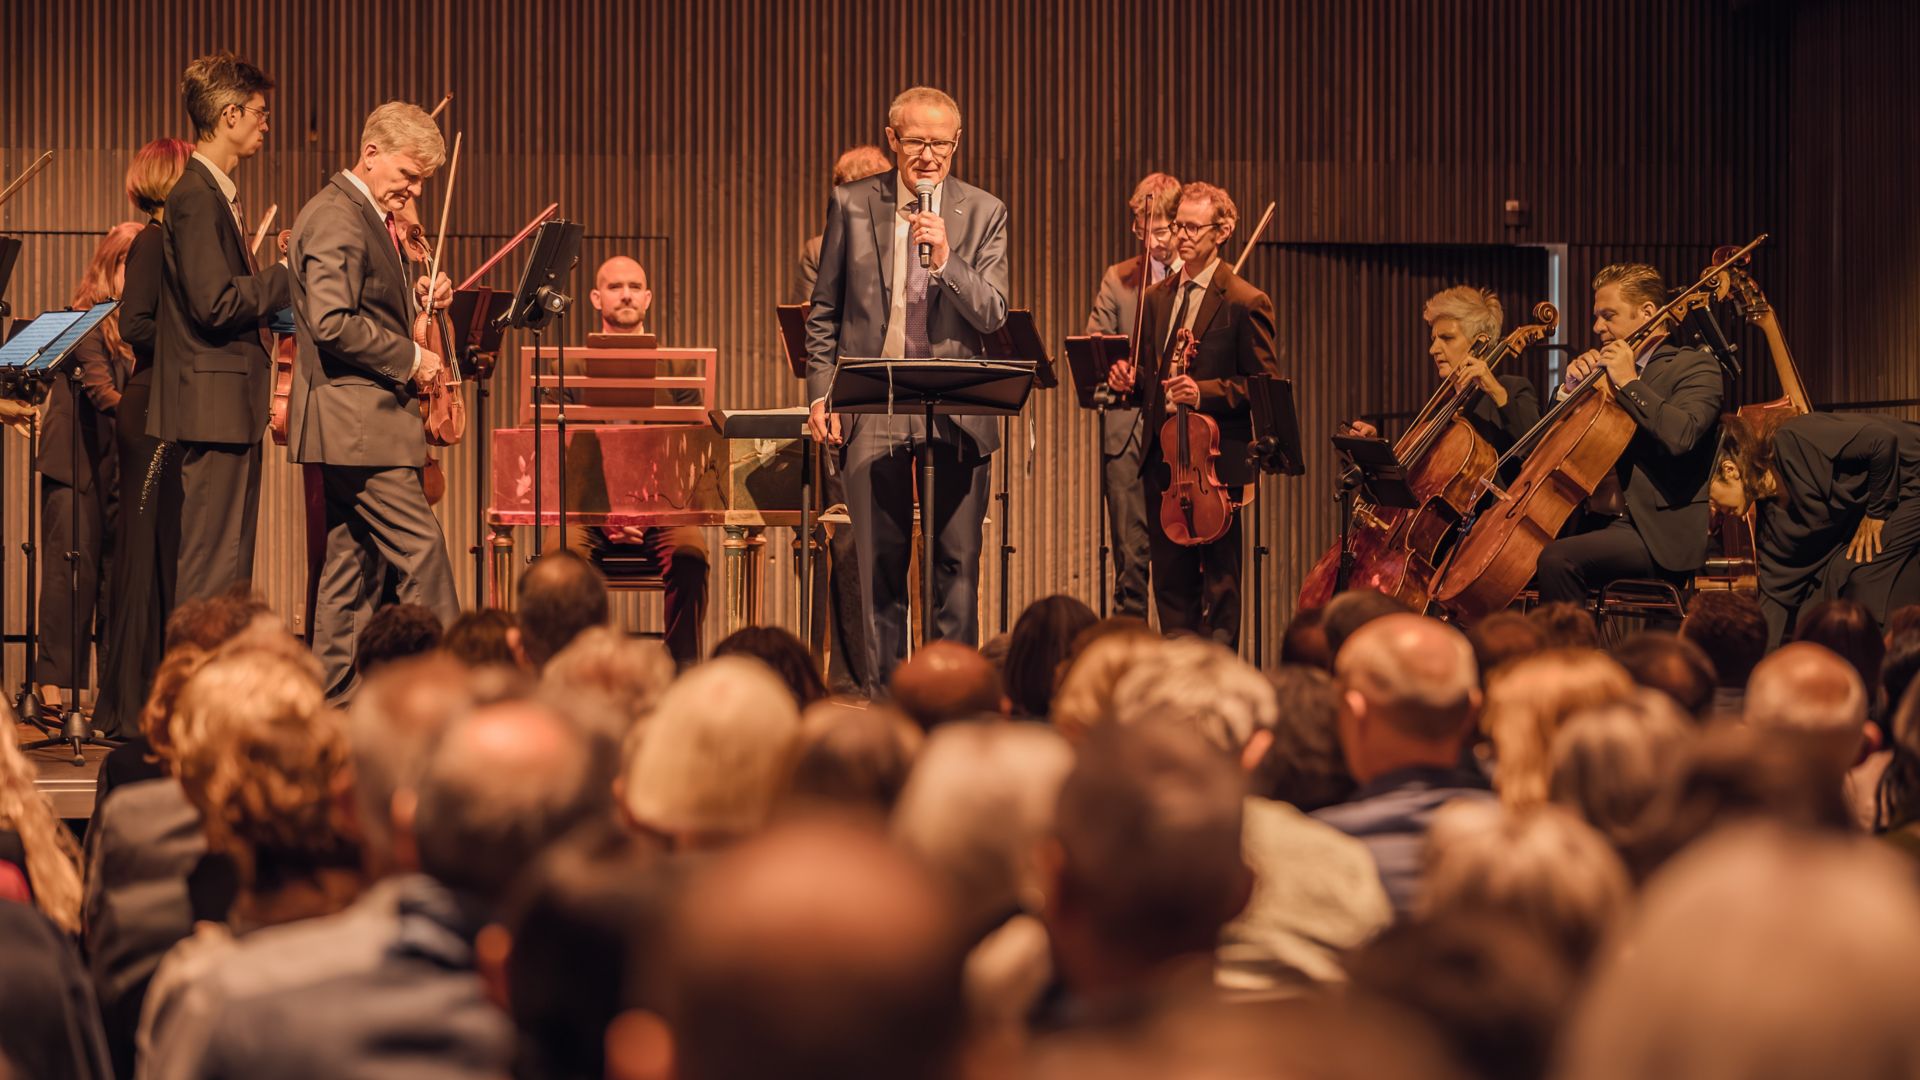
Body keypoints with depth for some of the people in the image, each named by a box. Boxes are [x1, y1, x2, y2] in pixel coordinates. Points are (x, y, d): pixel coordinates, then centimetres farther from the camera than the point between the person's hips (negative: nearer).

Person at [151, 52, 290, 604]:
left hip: (232, 405, 10)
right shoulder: (196, 196, -14)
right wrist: (287, 273, -12)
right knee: (211, 566, -9)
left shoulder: (217, 193, 18)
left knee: (230, 566, 11)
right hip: (214, 406, -10)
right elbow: (215, 305, -21)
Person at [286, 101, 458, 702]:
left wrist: (414, 299, 9)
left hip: (361, 421, 11)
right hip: (356, 420, -11)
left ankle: (334, 699, 14)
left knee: (354, 563, 11)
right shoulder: (336, 217, -14)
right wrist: (411, 358, -17)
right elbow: (332, 323, -23)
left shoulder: (367, 217, 19)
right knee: (420, 550, -11)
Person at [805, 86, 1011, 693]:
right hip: (873, 410, 0)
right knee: (880, 568, 4)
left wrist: (945, 258, -18)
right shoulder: (852, 205, 6)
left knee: (957, 567, 0)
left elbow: (993, 315, -4)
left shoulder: (984, 214, 4)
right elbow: (824, 312, 11)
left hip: (956, 415, 0)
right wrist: (821, 393, 2)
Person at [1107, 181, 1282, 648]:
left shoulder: (1246, 303, -7)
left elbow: (1266, 384, -9)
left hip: (1216, 457, -6)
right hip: (1161, 454, 6)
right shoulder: (1156, 298, 13)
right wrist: (1128, 376, -1)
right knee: (1170, 579, 10)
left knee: (1219, 582, 0)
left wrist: (1205, 392, -21)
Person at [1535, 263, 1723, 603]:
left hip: (1664, 533, -8)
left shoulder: (1695, 367, -4)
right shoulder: (1609, 372, 19)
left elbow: (1681, 435, -24)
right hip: (1614, 522, 8)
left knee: (1558, 559, -28)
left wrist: (1629, 383, -16)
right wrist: (1572, 390, 4)